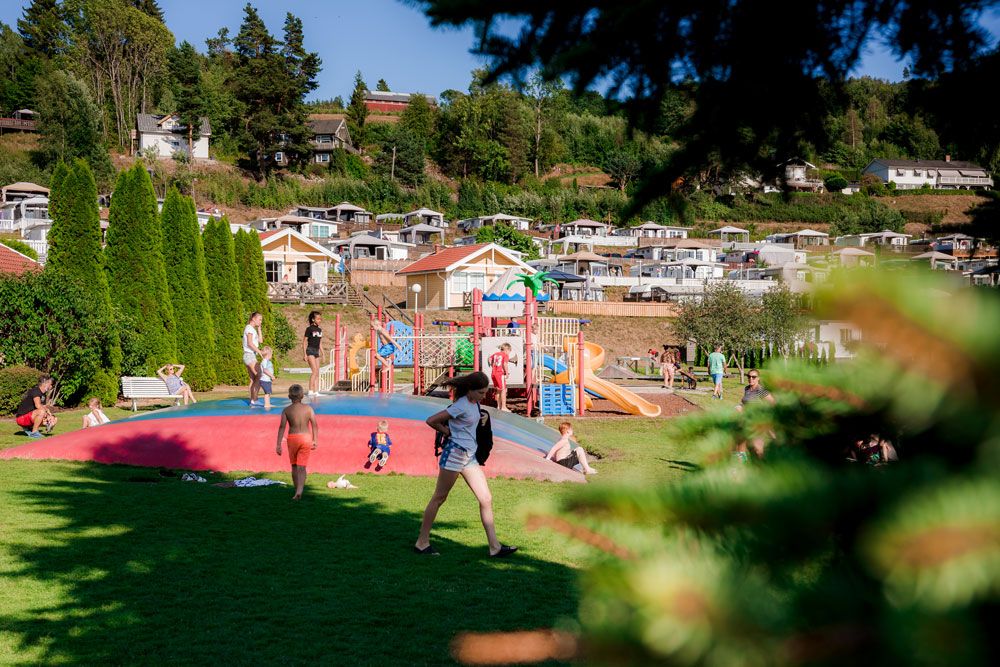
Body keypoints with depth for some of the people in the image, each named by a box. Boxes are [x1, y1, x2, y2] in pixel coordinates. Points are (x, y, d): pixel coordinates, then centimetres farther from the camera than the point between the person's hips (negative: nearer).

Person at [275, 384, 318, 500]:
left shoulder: (286, 410, -3)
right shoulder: (308, 409, -1)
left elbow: (282, 427, -9)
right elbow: (315, 425, -2)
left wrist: (278, 444, -8)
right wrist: (314, 441, 8)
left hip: (292, 438, 0)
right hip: (306, 438, 0)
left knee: (294, 466, 18)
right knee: (301, 467, 0)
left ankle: (298, 490, 26)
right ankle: (299, 491, -17)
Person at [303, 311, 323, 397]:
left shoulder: (319, 330, 12)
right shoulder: (309, 329, -7)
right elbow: (304, 341, -8)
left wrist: (322, 354, 17)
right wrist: (304, 354, -13)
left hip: (317, 352, 7)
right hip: (310, 351, -7)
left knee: (317, 373, 3)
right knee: (315, 371, -16)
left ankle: (316, 392, 4)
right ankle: (310, 391, -15)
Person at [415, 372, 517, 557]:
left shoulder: (474, 403, 8)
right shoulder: (461, 406, -18)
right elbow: (431, 420, -18)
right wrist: (447, 432, -5)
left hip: (470, 457, 8)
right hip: (454, 453, -8)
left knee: (486, 499, 2)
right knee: (439, 498, 2)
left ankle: (495, 547, 3)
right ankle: (422, 542, 13)